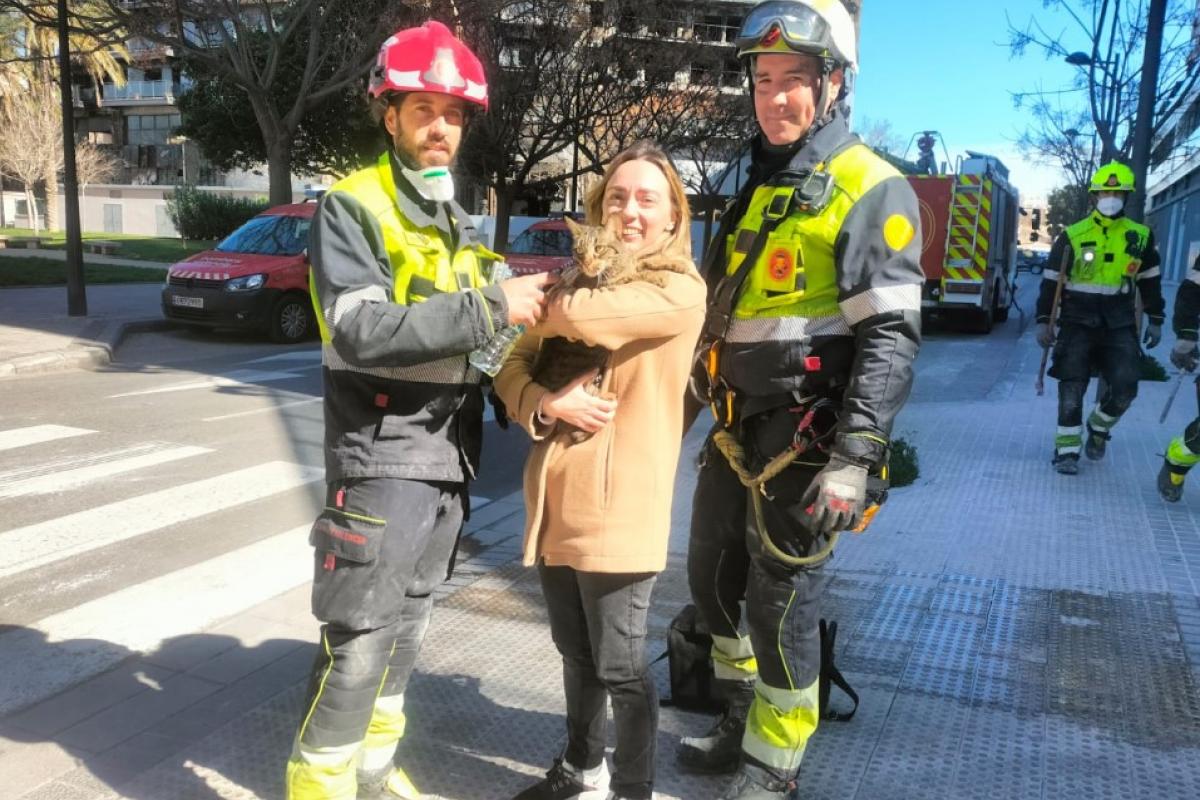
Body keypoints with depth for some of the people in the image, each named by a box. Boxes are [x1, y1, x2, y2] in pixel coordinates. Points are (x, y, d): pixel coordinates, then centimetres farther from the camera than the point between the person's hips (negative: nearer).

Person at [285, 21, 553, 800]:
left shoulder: (461, 224, 16)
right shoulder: (349, 209, -8)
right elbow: (363, 329, -23)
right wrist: (491, 307, -24)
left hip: (449, 457, 7)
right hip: (381, 459, -7)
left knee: (408, 624, 16)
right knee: (361, 637, -4)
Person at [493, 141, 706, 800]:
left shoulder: (681, 291, -9)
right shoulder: (581, 279, 13)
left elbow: (577, 315, -25)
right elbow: (512, 366, 7)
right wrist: (548, 404, -14)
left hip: (619, 507, -6)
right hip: (555, 498, 7)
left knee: (619, 667, 6)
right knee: (575, 651, 21)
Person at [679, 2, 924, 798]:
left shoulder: (871, 190, -9)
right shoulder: (757, 188, 15)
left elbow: (891, 338, -16)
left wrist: (853, 461, -22)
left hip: (804, 443, -8)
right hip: (735, 434, 8)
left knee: (780, 605, 3)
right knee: (713, 582, 17)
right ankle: (743, 725, 39)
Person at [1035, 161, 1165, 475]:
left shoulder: (1141, 237, 7)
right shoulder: (1072, 236, -1)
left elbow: (1150, 281, 16)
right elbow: (1051, 281, 0)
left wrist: (1155, 320, 15)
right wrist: (1043, 320, -6)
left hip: (1119, 323, 2)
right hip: (1078, 320, -2)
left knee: (1125, 387, -8)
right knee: (1072, 386, -4)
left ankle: (1098, 427, 20)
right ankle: (1067, 448, 5)